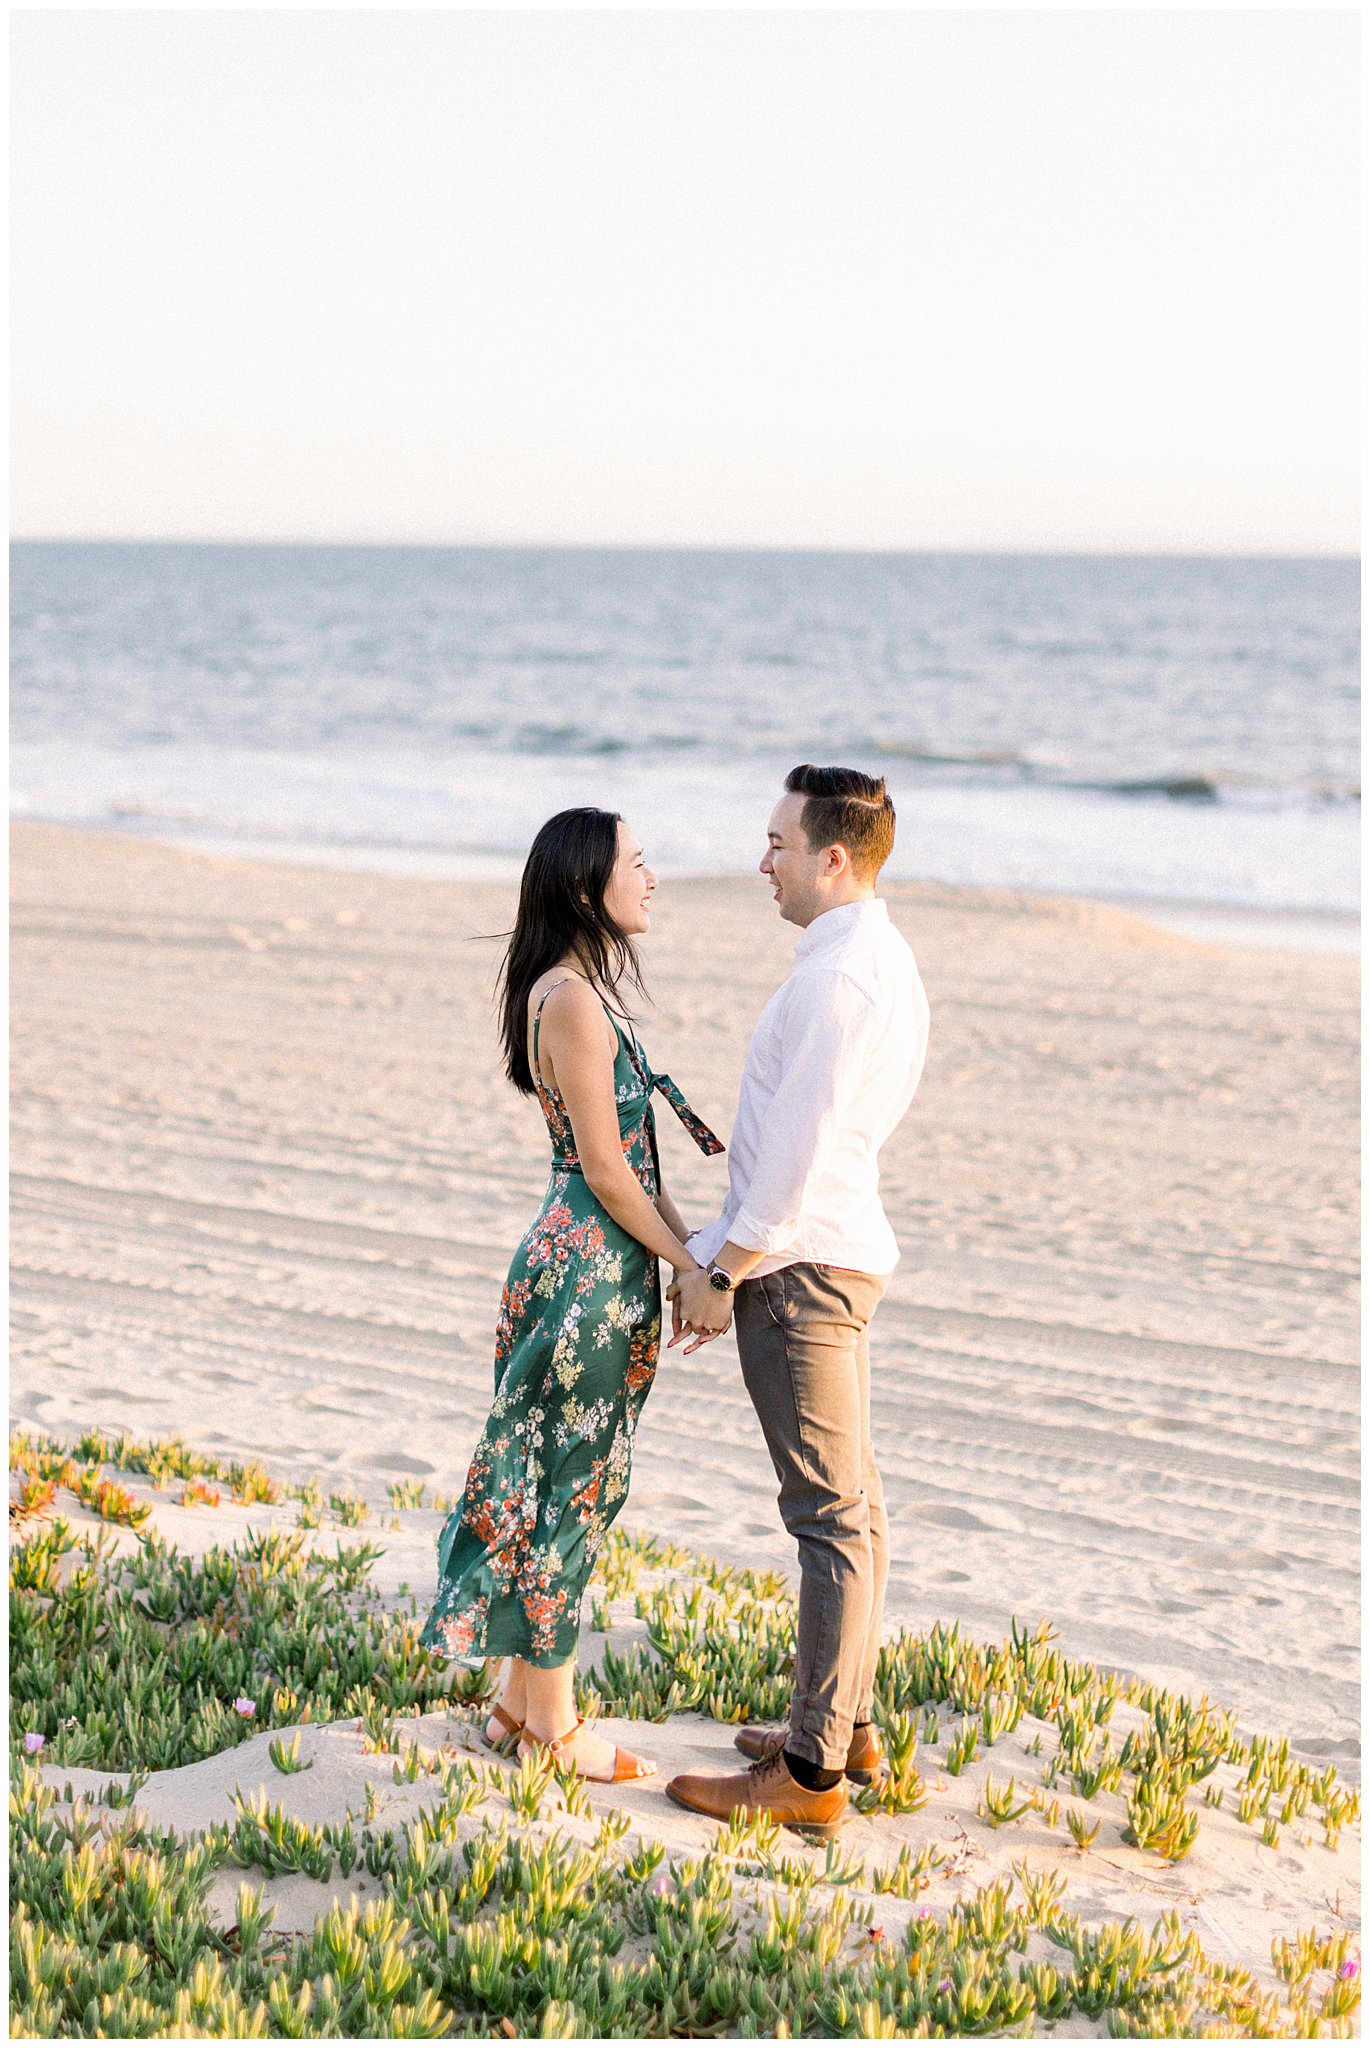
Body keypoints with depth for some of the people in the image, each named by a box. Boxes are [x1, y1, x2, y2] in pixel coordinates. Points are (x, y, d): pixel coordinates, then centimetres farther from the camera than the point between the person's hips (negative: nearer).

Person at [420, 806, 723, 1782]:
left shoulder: (586, 989, 13)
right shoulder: (571, 998, -18)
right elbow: (605, 1170, -18)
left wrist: (689, 1243, 12)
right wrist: (691, 1266, -10)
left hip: (592, 1261, 10)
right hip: (592, 1267, -10)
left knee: (562, 1480, 15)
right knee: (575, 1483, 0)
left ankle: (523, 1704, 24)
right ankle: (553, 1726, 10)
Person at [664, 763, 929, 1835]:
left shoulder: (836, 975, -19)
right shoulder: (883, 963, 14)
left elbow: (795, 1150, -20)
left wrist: (724, 1270, -11)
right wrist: (715, 1254, 18)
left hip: (801, 1267, -11)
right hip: (839, 1254, 11)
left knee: (831, 1513, -6)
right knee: (852, 1503, 16)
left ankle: (812, 1772, -1)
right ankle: (849, 1727, 26)